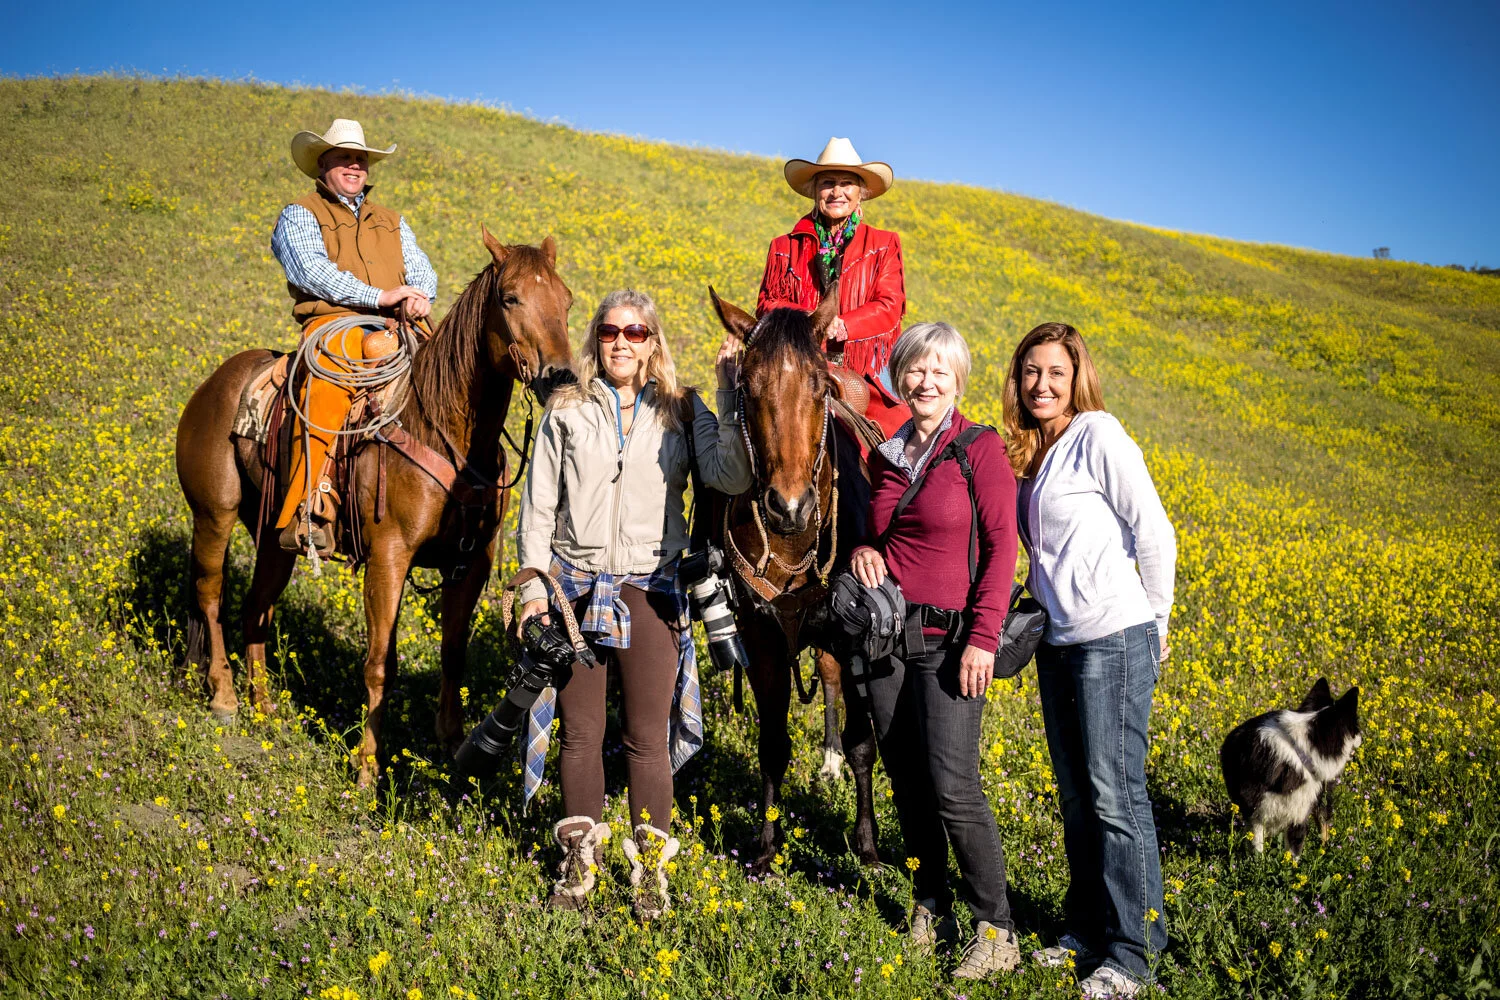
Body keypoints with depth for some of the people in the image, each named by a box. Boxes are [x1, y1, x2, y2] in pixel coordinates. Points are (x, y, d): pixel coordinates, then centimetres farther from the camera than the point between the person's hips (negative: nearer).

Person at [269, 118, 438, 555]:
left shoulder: (391, 221, 30)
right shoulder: (299, 216, 12)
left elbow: (421, 269, 19)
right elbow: (313, 271, -6)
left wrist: (420, 295, -7)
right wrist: (379, 296, -15)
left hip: (397, 331, 5)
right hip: (334, 326, -5)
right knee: (326, 392, -36)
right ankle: (309, 513, -41)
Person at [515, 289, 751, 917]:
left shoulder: (681, 412, 2)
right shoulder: (567, 412, 3)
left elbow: (731, 478, -13)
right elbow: (538, 506, 5)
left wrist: (732, 395, -16)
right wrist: (533, 586, -1)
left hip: (650, 590, -1)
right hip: (576, 584, 1)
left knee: (649, 737, 5)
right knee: (580, 732, 10)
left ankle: (651, 865, 19)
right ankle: (580, 859, 24)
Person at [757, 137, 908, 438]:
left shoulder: (884, 245, 14)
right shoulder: (785, 248, 17)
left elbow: (889, 306, 1)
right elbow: (766, 305, 9)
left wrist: (840, 326, -17)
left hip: (866, 376, 0)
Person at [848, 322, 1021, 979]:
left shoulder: (981, 449, -6)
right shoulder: (885, 454, 11)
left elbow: (1000, 548, -9)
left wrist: (983, 638, -16)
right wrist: (861, 549, -2)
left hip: (948, 640, -6)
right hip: (885, 633, 6)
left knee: (952, 788, -10)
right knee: (906, 782, 11)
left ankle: (997, 931, 2)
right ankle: (930, 906, 27)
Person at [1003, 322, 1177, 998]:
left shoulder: (1098, 435, -10)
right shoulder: (1030, 453, 12)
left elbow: (1154, 534, -10)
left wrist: (1155, 624, -4)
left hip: (1113, 639, -8)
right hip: (1058, 643, 8)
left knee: (1114, 794, -4)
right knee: (1074, 793, 14)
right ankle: (1087, 927, 26)